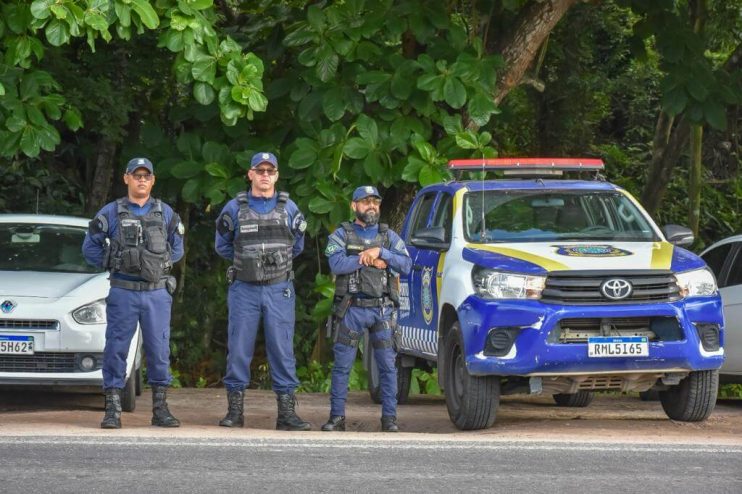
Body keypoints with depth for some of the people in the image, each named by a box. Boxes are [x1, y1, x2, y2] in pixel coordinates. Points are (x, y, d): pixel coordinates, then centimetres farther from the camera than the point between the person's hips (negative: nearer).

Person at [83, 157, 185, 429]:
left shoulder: (165, 213, 10)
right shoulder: (111, 213, 3)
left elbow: (177, 248, 20)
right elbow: (90, 247, 7)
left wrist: (161, 263, 6)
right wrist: (114, 263, 0)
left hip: (157, 293, 2)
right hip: (123, 293, -2)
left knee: (159, 350, 2)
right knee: (116, 349, -3)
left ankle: (160, 409, 9)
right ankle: (112, 410, 1)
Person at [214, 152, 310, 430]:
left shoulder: (288, 209, 7)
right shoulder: (235, 209, 4)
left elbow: (297, 246, 19)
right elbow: (222, 245, 14)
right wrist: (248, 261, 13)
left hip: (279, 290, 0)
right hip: (244, 290, 0)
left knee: (282, 350, -2)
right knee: (238, 350, -1)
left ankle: (286, 412, -1)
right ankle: (235, 410, 6)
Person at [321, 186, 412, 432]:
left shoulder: (389, 236, 12)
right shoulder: (342, 235, 6)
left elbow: (406, 264, -3)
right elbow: (336, 264, -12)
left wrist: (380, 252, -15)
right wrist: (371, 261, -11)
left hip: (382, 310, 1)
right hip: (351, 309, -1)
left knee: (387, 365, -1)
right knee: (342, 366, -1)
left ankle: (389, 418, 3)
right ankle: (337, 417, 4)